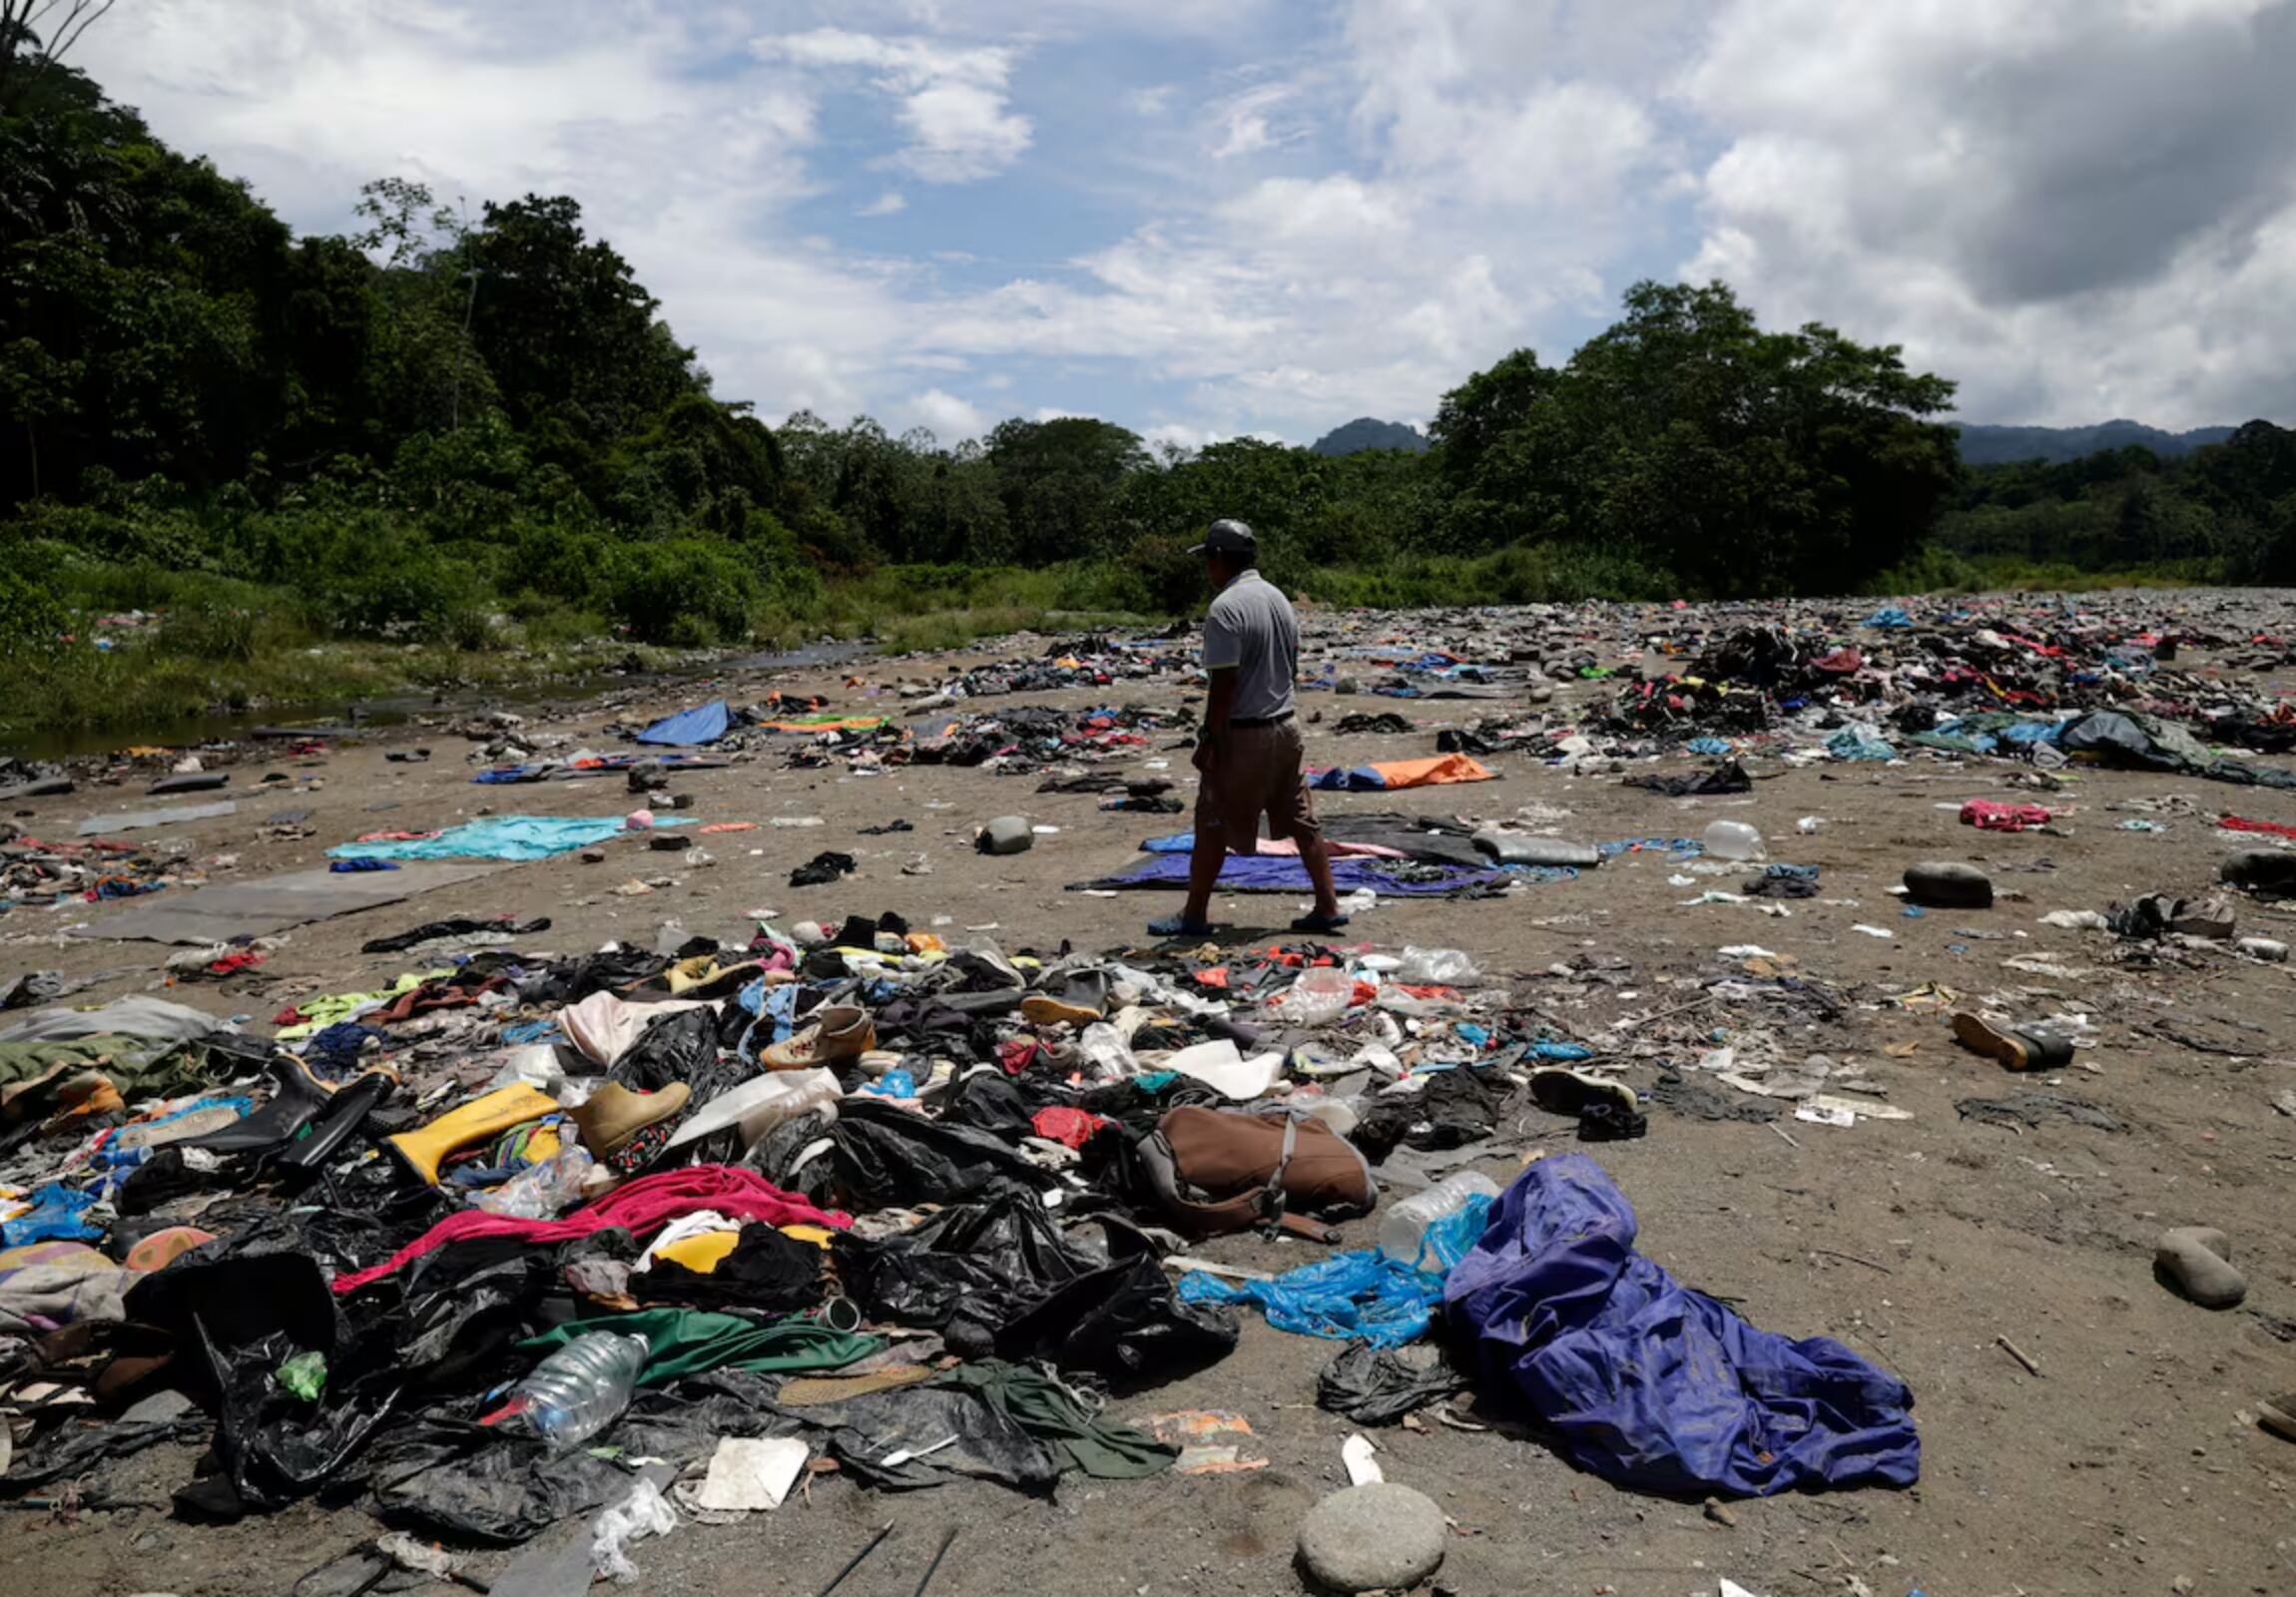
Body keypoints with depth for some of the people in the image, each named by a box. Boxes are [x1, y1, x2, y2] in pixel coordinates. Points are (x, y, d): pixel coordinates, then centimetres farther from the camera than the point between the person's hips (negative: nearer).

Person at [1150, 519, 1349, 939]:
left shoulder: (1224, 609, -17)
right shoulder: (1280, 599, 10)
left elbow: (1224, 684, -20)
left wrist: (1209, 740, -15)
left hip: (1242, 733, -8)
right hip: (1286, 726, 8)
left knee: (1213, 825, 3)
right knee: (1301, 821, 12)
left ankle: (1194, 915, 11)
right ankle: (1327, 907, 14)